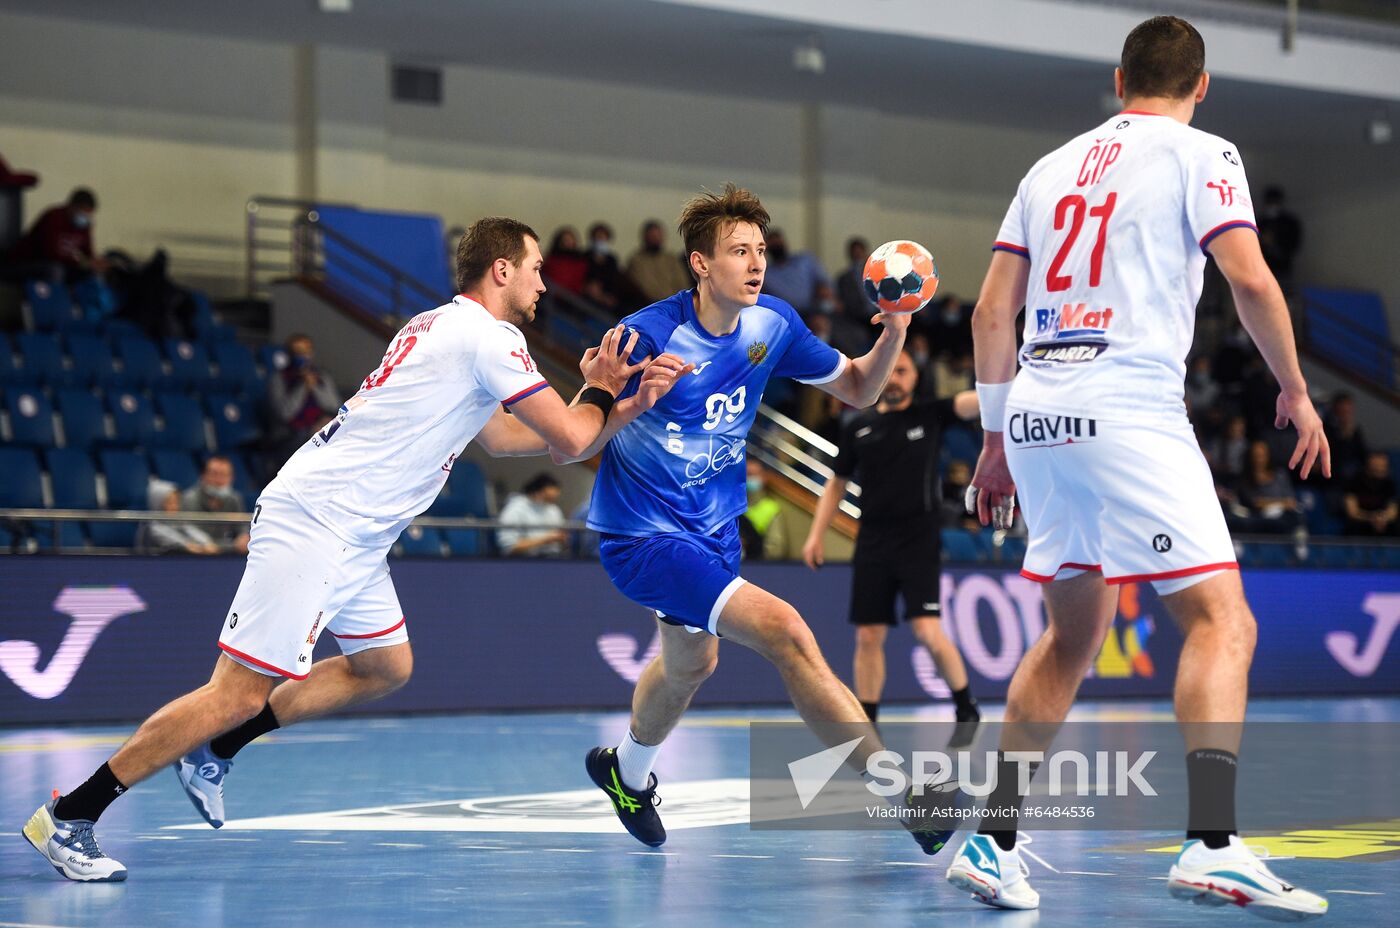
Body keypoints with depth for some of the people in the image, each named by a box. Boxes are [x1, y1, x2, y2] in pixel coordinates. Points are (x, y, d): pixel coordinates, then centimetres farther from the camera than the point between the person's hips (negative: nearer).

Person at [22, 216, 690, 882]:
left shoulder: (443, 327, 19)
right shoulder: (488, 337, -10)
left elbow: (501, 436, 27)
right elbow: (570, 437, -11)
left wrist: (625, 407, 22)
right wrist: (599, 389, 11)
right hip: (315, 522, -10)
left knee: (386, 668, 20)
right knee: (241, 694, -12)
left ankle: (214, 750, 22)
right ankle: (67, 816, -9)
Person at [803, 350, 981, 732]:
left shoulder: (930, 415, 2)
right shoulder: (859, 426, 9)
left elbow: (971, 402, -15)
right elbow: (837, 483, 17)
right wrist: (817, 533, 10)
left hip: (919, 542, -3)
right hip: (872, 542, 3)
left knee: (928, 631, -14)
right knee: (868, 637, 3)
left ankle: (966, 708, 6)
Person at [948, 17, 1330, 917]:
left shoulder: (1053, 167, 20)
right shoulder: (1200, 154, 4)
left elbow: (991, 313, 17)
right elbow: (1251, 279, -9)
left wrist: (996, 439, 23)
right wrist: (1295, 389, 5)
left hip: (1036, 410, 7)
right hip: (1128, 410, -6)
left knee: (1073, 635, 18)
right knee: (1221, 621, -7)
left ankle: (993, 840, 15)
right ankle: (1213, 846, -22)